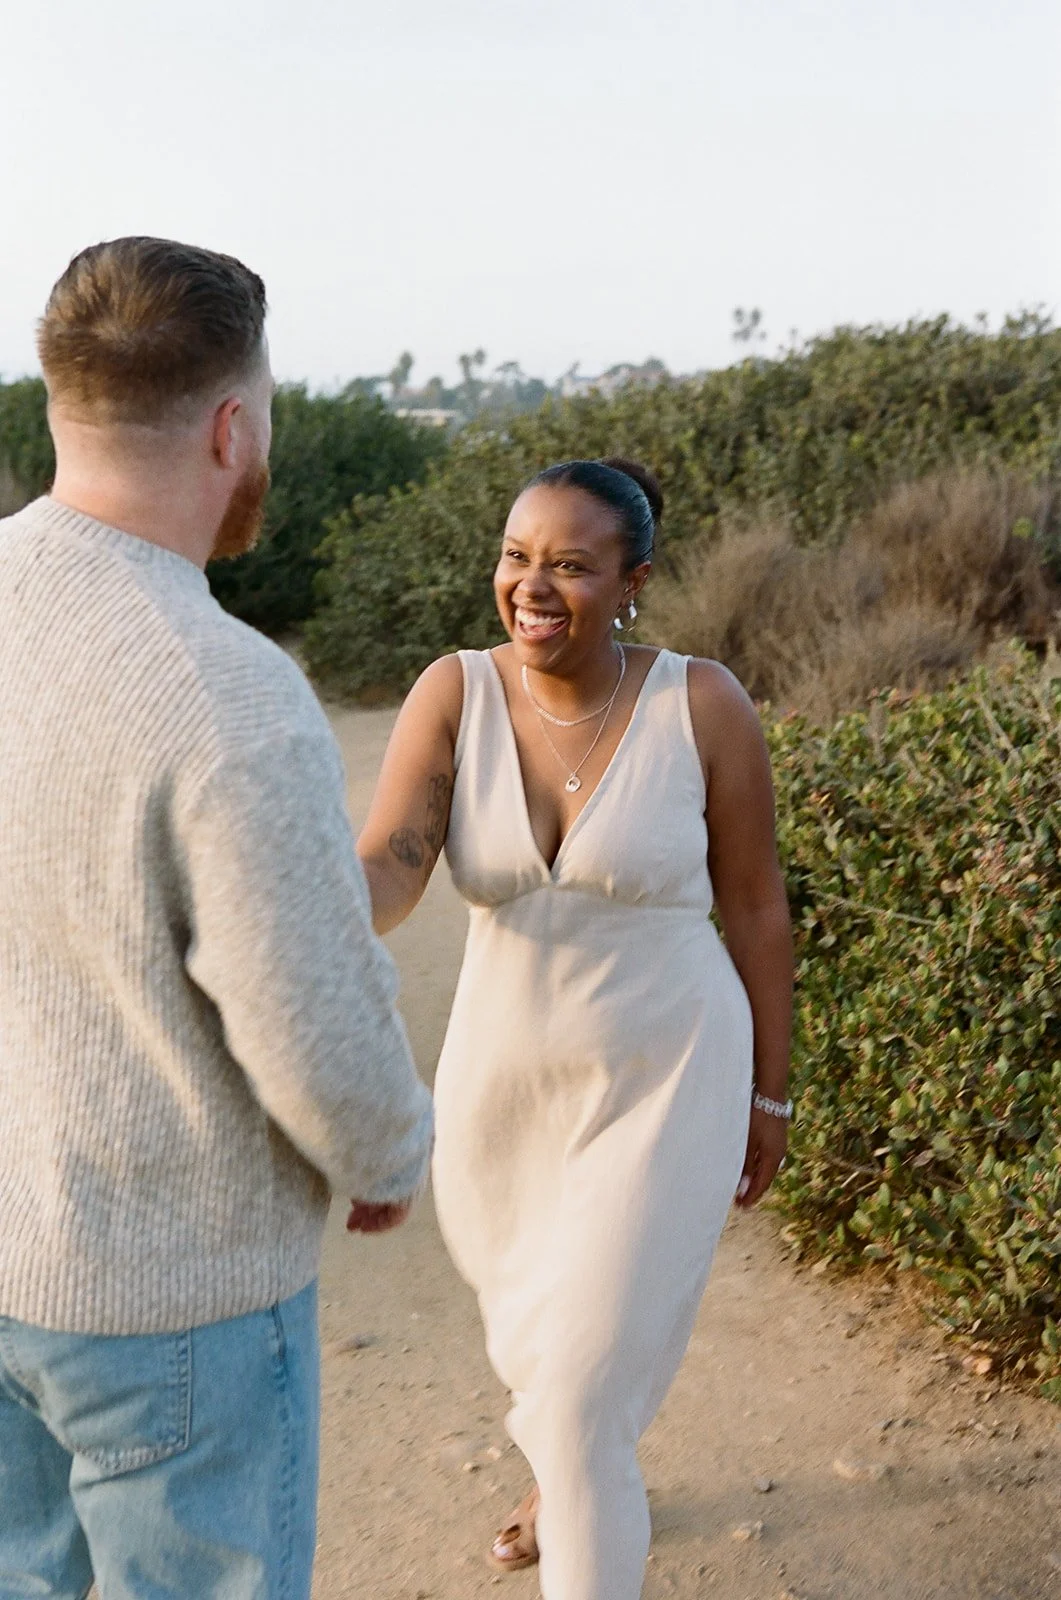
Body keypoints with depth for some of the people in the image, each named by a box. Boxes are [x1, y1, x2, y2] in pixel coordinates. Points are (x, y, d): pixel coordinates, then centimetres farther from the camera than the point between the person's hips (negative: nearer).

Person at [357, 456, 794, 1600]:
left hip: (665, 1085, -4)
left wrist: (768, 1095, 0)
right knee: (529, 1329, 28)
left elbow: (754, 904, -6)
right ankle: (575, 1485, 62)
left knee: (582, 1391, -5)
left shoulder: (702, 706, -17)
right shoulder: (454, 694, -12)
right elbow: (386, 870, -23)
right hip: (504, 1079, 4)